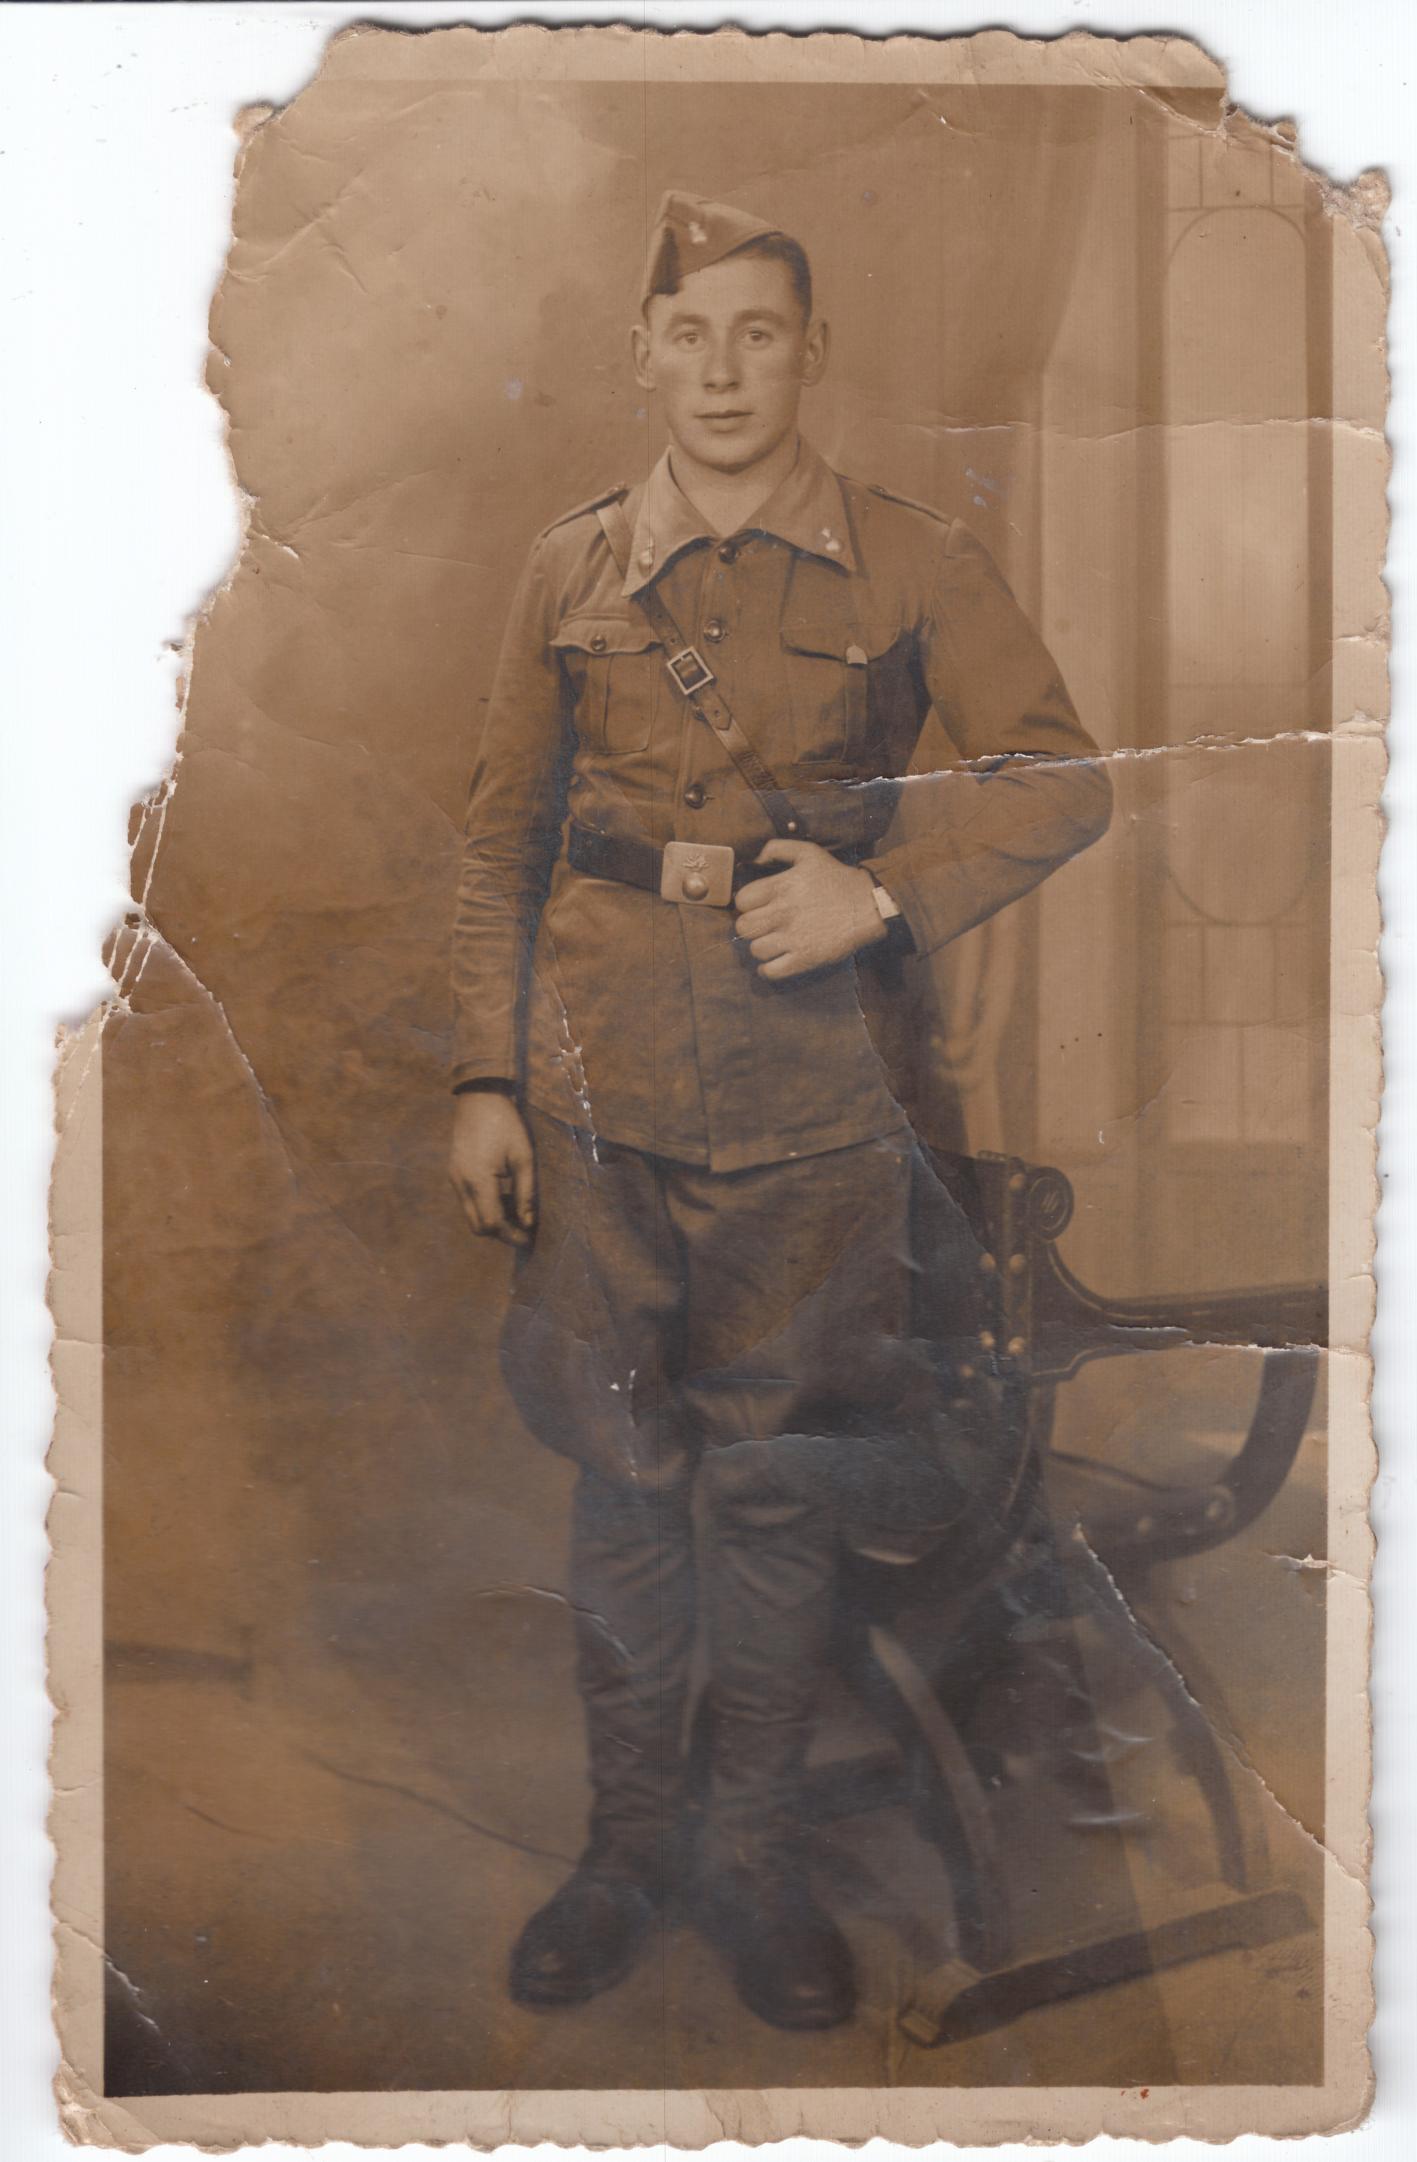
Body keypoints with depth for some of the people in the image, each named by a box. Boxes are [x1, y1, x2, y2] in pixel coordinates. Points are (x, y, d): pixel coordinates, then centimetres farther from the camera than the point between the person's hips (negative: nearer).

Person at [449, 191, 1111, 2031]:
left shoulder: (909, 566, 2)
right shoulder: (572, 569, 7)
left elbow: (1062, 779, -2)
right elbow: (500, 838, 9)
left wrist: (880, 894, -16)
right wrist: (486, 1075, 3)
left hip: (803, 1099, -1)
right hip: (596, 1086, 2)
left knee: (773, 1486, 7)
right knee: (618, 1476, 9)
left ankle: (757, 1856, 26)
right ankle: (630, 1838, 28)